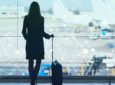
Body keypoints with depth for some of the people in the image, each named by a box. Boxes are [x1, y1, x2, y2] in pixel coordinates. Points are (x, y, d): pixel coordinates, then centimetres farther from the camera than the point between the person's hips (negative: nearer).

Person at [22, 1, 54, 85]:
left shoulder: (26, 18, -2)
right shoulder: (41, 19, -8)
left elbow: (23, 31, 1)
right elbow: (42, 32, -10)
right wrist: (49, 36, 7)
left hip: (29, 43, 2)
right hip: (39, 43, -2)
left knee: (31, 63, 10)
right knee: (38, 62, 5)